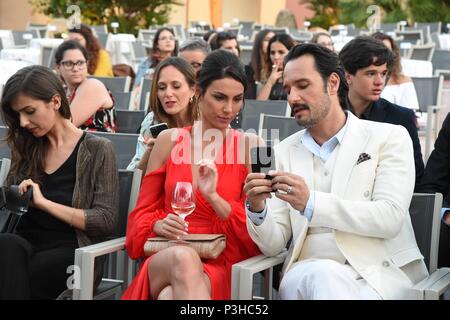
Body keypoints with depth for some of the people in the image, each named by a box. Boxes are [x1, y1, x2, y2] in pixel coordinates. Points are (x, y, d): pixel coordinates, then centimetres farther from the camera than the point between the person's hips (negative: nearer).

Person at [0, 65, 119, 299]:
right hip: (26, 244, 4)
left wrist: (44, 202, -13)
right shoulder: (25, 149, 17)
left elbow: (106, 221, -7)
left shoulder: (97, 150, 2)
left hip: (73, 253, -4)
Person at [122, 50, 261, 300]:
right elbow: (144, 212, 15)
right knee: (183, 257, -38)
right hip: (166, 258, 3)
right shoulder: (168, 140, 11)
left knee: (170, 295, -40)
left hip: (221, 266, -3)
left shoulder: (249, 146, 6)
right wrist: (159, 225, -9)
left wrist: (214, 197, -12)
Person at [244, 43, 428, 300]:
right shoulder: (285, 151, 14)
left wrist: (311, 203, -20)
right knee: (324, 276, -35)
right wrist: (258, 210, -15)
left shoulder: (389, 138, 5)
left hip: (380, 270, -1)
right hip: (309, 273, 1)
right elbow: (273, 245, 8)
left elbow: (390, 217, -10)